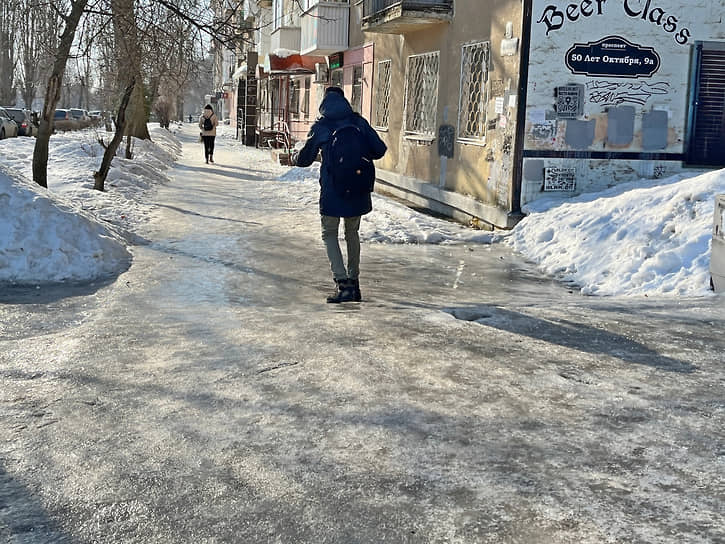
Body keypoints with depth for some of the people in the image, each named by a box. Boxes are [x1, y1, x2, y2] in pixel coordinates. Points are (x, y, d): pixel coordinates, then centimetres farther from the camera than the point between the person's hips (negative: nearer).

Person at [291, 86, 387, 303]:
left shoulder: (320, 127, -4)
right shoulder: (358, 122, 2)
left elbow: (305, 158, 6)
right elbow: (379, 149, 2)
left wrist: (293, 158, 29)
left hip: (332, 190, -3)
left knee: (330, 234, 8)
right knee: (352, 232, 19)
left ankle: (343, 283, -7)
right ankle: (354, 281, 23)